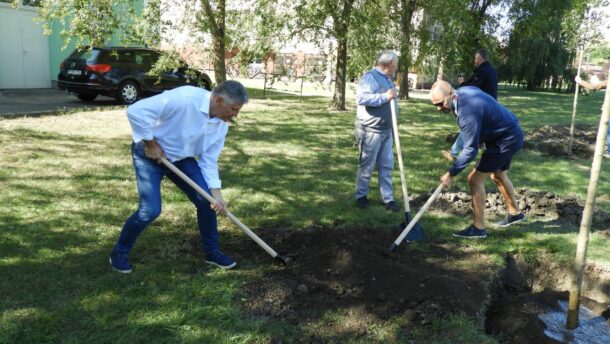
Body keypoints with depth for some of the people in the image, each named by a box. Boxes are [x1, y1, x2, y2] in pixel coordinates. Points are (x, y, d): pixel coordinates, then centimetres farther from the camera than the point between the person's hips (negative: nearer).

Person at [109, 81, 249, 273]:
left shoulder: (221, 126, -8)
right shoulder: (184, 98, -32)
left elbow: (209, 161, -4)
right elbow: (136, 111, -31)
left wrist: (217, 194, -15)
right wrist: (150, 144, -22)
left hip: (182, 158, 6)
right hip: (150, 154, -6)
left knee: (207, 200, -3)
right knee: (151, 210, -15)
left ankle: (212, 252, 17)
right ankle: (119, 253, 11)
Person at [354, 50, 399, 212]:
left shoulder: (387, 79, 16)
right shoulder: (370, 76, -13)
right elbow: (361, 97, -27)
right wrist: (385, 97, -24)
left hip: (386, 130, 9)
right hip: (370, 130, -8)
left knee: (386, 165, 9)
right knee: (366, 166, 2)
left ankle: (387, 198, 16)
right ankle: (361, 196, 17)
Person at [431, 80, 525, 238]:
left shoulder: (468, 111, -34)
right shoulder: (464, 91, -5)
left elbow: (471, 150, -30)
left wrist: (451, 174, -25)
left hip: (507, 140, -10)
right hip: (511, 133, 10)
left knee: (475, 179, -8)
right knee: (499, 175, 27)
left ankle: (478, 228, 2)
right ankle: (514, 213, 46)